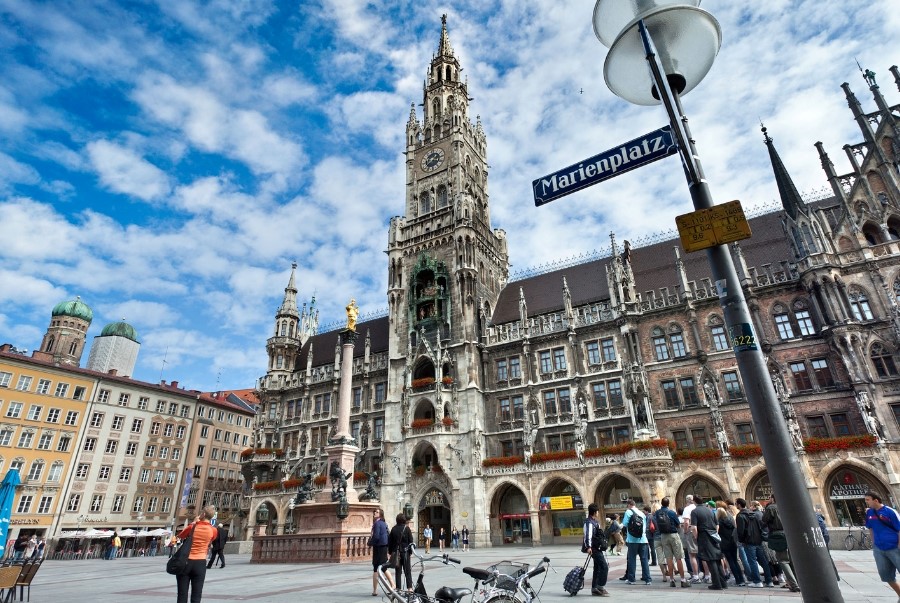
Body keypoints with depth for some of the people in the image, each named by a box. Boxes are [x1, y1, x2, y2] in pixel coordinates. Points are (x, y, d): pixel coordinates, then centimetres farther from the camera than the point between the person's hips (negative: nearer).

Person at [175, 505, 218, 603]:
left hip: (185, 562, 0)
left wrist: (193, 523, 11)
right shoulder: (213, 531, -4)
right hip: (200, 564, 0)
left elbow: (180, 536, 14)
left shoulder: (193, 526, -5)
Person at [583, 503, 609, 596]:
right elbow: (588, 535, -27)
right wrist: (588, 547, -37)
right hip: (594, 549, -10)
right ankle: (601, 587, -7)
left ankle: (594, 588, 18)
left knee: (597, 568, 13)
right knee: (604, 566, -11)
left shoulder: (594, 521, 17)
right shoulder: (589, 522, -16)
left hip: (597, 548, 10)